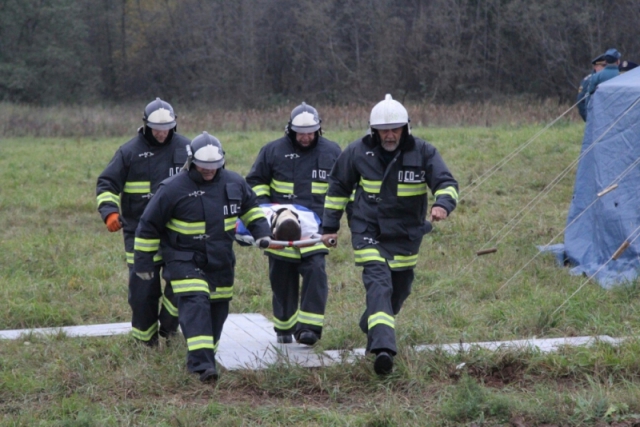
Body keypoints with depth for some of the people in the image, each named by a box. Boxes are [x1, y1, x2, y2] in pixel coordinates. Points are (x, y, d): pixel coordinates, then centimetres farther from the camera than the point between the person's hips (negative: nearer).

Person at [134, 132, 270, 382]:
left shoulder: (234, 183, 1)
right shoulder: (173, 189, -13)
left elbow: (250, 208, 22)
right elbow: (149, 225, -6)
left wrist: (261, 233, 9)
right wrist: (143, 261, -2)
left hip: (221, 263, 5)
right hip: (185, 261, -5)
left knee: (217, 308, 10)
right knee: (195, 305, -20)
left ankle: (206, 354, 28)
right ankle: (202, 363, -27)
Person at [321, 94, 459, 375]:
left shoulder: (423, 152, -8)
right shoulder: (357, 152, -6)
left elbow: (446, 183, -14)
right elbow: (338, 187, 7)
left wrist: (443, 204, -38)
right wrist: (330, 227, 8)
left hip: (406, 236, 2)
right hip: (368, 232, -2)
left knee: (399, 290, 15)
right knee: (378, 283, -20)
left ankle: (371, 326, 45)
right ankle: (383, 348, -33)